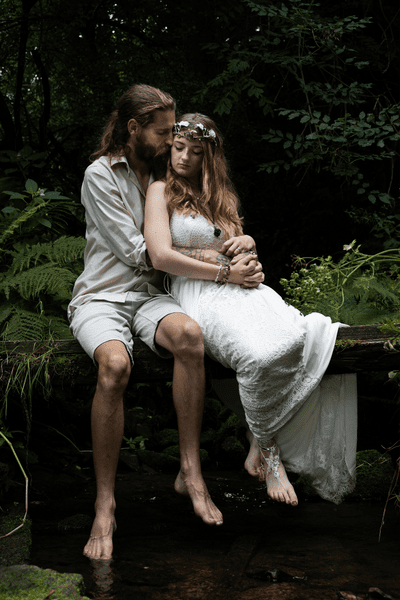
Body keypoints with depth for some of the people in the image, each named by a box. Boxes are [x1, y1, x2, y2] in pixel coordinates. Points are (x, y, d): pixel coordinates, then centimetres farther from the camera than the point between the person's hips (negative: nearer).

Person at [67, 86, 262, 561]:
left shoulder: (162, 174, 17)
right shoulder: (100, 175, -3)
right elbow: (135, 251, -9)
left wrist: (240, 247, 2)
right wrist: (203, 257, -8)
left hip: (148, 295, 5)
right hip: (101, 296, -4)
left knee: (188, 334, -33)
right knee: (115, 363, -38)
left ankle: (190, 473, -28)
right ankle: (105, 504, -28)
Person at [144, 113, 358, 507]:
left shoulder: (223, 197, 27)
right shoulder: (161, 191, 8)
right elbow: (161, 256, -6)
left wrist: (247, 246, 7)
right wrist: (223, 272, -5)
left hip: (242, 289, 6)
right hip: (197, 294, -5)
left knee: (303, 340, -29)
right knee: (263, 355, -36)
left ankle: (262, 446, -18)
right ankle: (267, 450, -14)